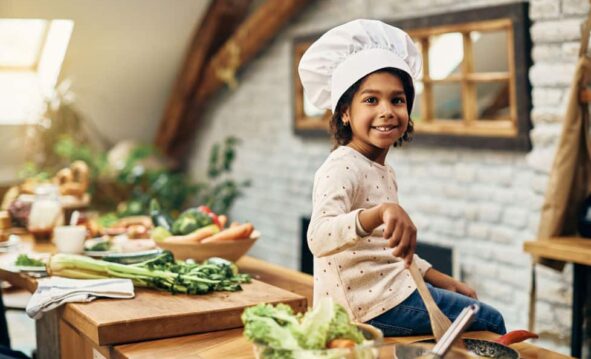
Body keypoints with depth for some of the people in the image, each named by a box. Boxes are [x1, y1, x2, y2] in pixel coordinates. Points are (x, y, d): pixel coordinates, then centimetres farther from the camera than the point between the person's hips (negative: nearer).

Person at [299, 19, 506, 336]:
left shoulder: (384, 173, 13)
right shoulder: (342, 167, -17)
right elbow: (319, 238, -36)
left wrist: (443, 281, 16)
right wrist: (380, 213, -50)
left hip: (389, 291, 10)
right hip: (370, 306, -10)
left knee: (487, 317, 25)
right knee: (490, 322, 0)